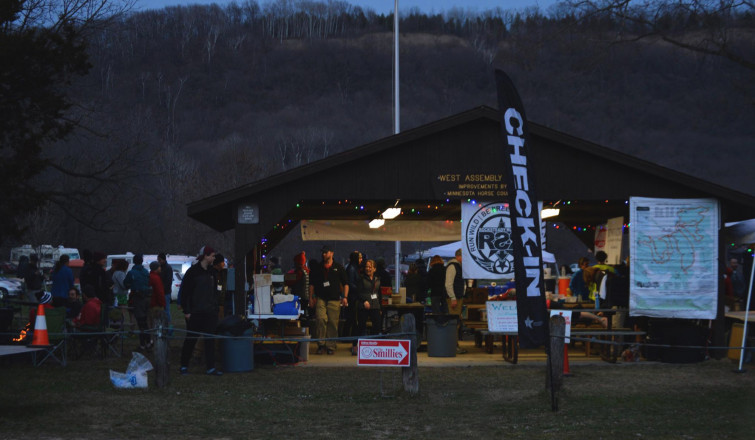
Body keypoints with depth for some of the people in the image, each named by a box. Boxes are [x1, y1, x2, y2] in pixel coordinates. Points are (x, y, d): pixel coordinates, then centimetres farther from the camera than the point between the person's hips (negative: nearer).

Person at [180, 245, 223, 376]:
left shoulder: (211, 272, 12)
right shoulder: (193, 271, -8)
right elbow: (184, 292, -8)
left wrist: (215, 307, 13)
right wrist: (186, 311, -12)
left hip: (210, 312, 5)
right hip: (195, 312, -5)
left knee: (210, 339, 1)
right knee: (191, 339, 3)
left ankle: (210, 367, 2)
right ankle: (184, 366, 14)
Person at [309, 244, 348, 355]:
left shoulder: (338, 268, 10)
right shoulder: (317, 268, 13)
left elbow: (345, 283, 11)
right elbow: (312, 284, 16)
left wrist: (345, 297, 1)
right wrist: (311, 297, 8)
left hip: (334, 299, 0)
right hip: (320, 299, 0)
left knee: (333, 323, -2)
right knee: (321, 319, -16)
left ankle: (331, 346, 7)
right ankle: (321, 344, -6)